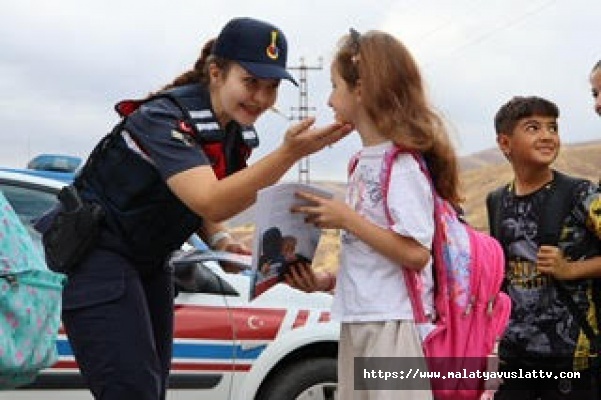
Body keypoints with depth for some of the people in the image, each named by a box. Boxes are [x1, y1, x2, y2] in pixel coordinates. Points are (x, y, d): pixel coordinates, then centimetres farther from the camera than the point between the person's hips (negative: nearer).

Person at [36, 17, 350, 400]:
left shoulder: (239, 133, 0)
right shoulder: (167, 117, -24)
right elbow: (210, 202, -37)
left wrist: (220, 240, -9)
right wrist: (290, 152, -46)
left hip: (150, 264, 8)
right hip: (98, 254, -8)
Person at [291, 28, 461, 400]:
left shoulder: (402, 162, -13)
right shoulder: (364, 161, 12)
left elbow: (416, 254, -20)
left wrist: (346, 219, -16)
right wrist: (327, 281, 6)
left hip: (393, 324, -9)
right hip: (358, 321, 9)